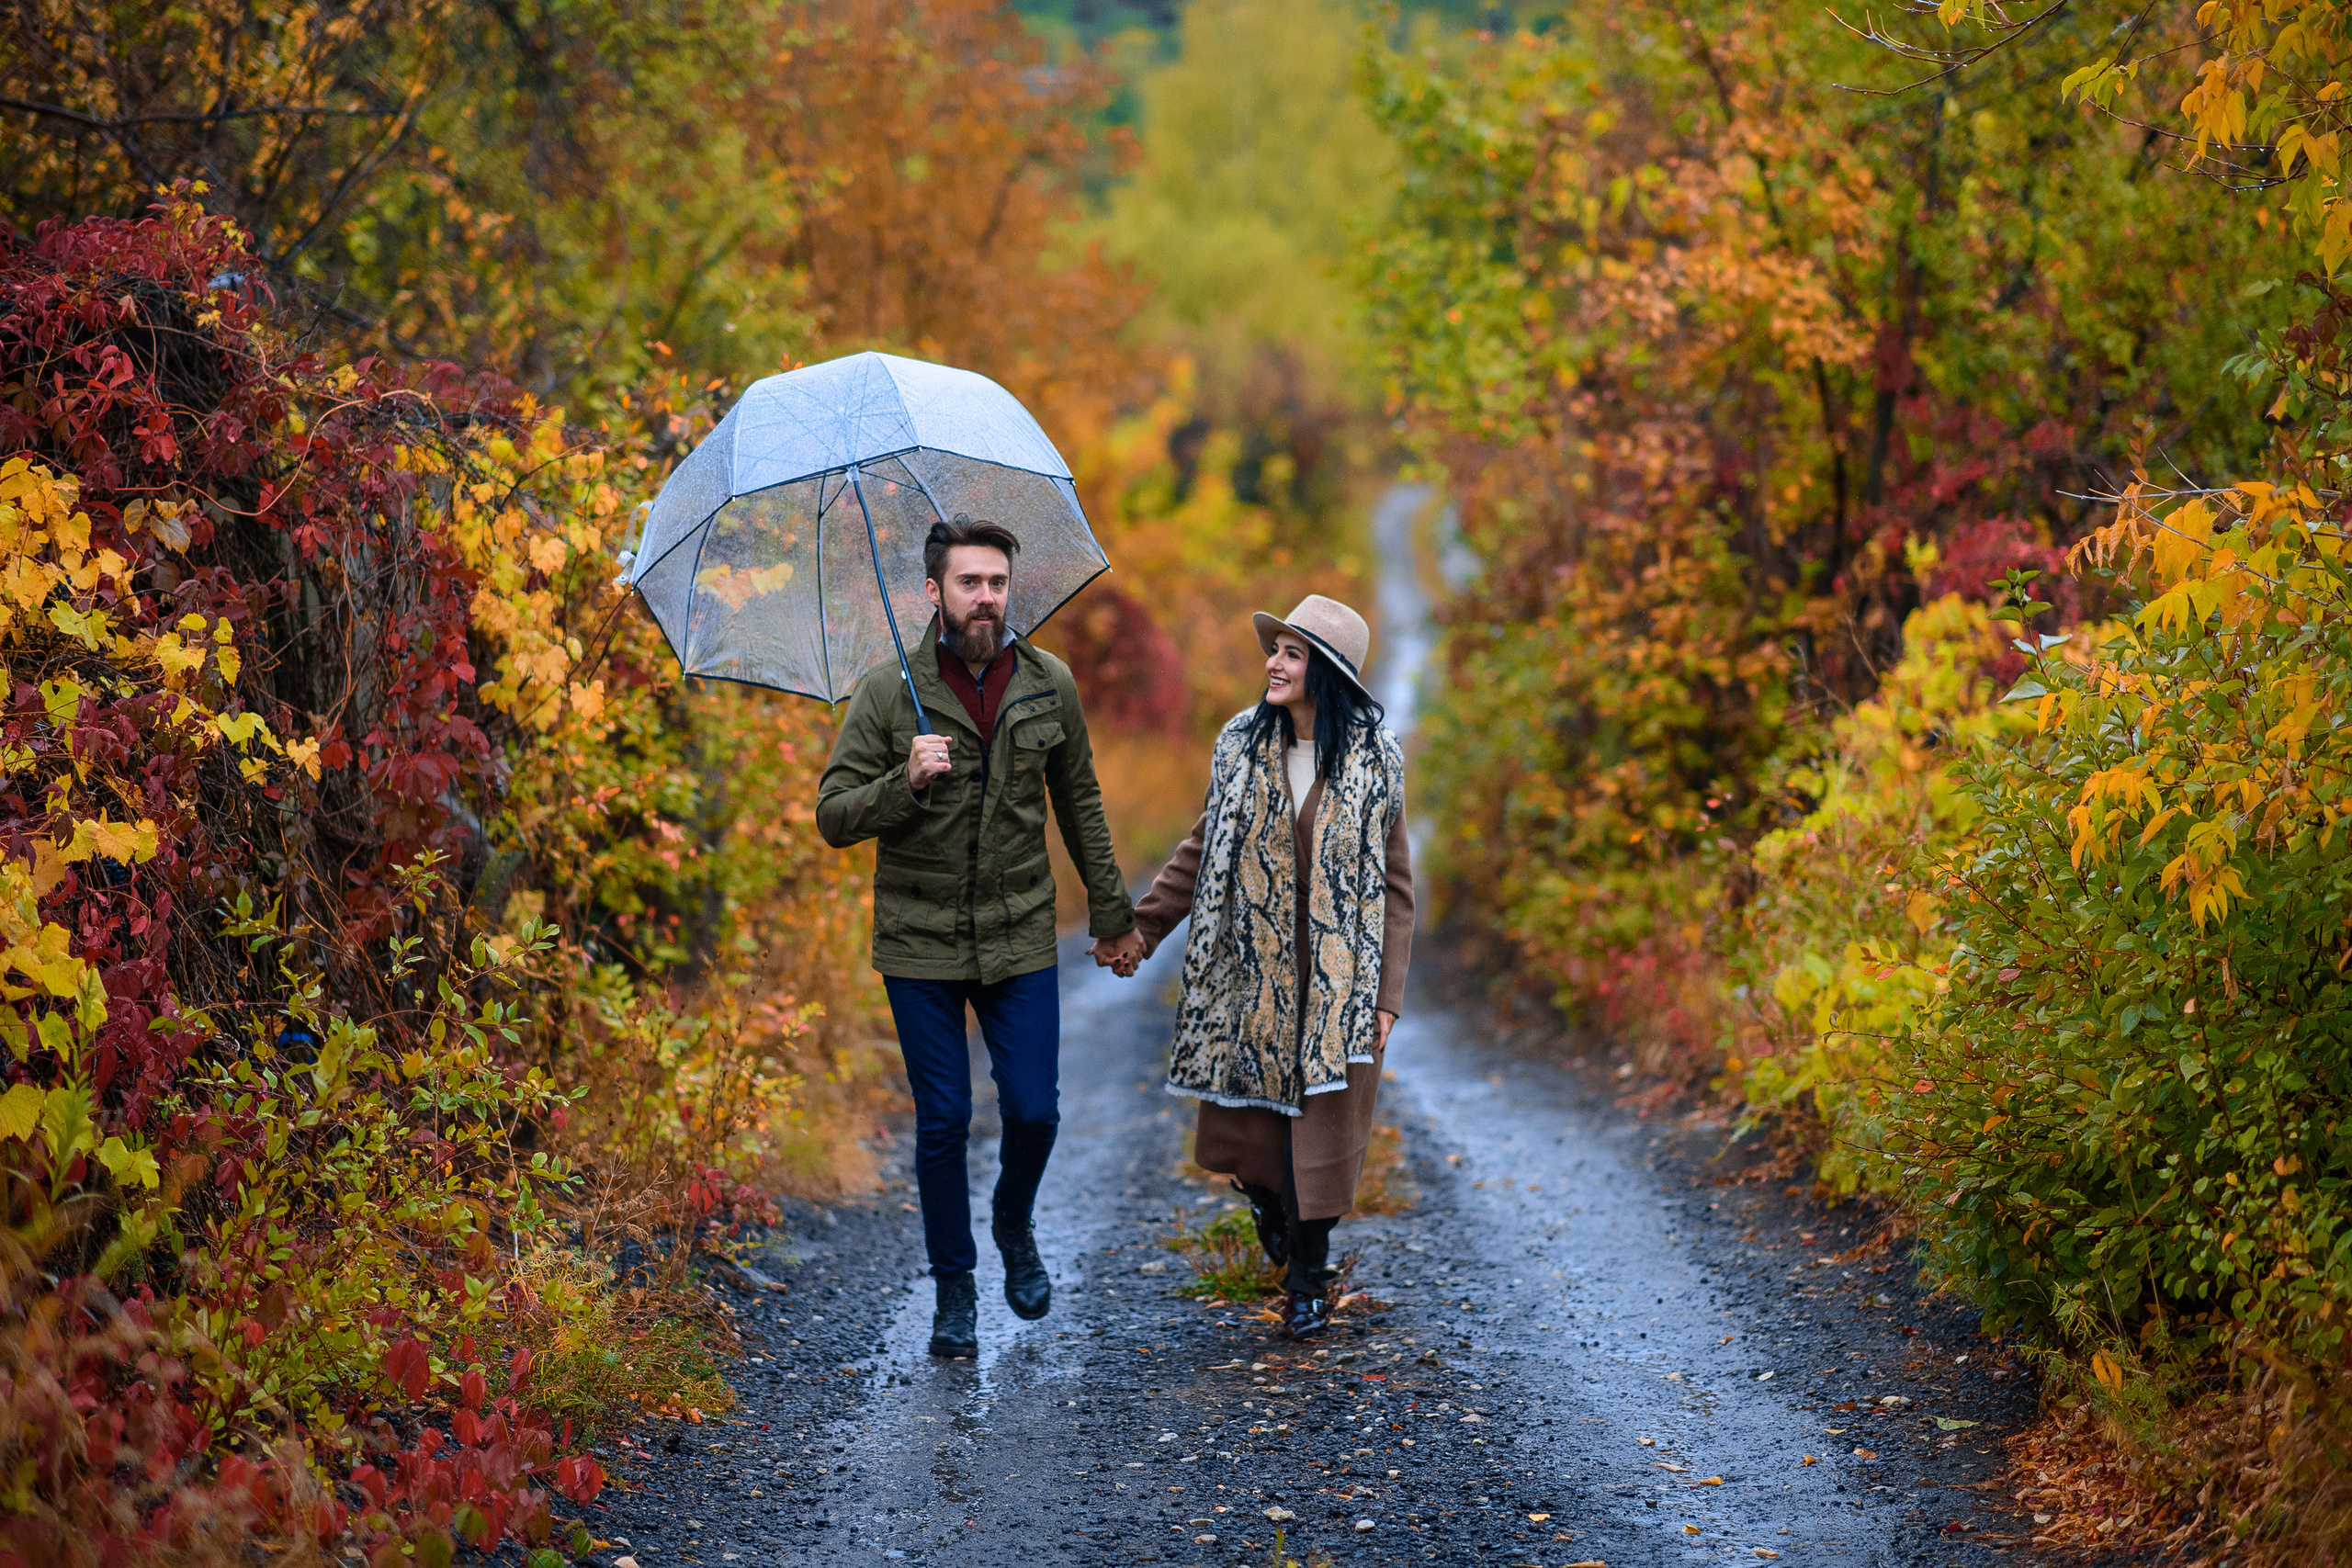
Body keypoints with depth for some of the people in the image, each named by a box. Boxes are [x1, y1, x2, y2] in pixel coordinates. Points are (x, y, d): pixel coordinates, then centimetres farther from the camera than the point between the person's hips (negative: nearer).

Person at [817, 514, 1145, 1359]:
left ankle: (1014, 1226, 30)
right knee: (943, 1123, 3)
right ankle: (955, 1288, 19)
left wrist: (1111, 910, 16)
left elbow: (1079, 804, 13)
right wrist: (906, 783, -26)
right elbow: (833, 817, -8)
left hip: (1020, 940, 2)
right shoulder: (888, 693, -7)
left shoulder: (1049, 684, 2)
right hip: (920, 947, -2)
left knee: (1034, 1111, -1)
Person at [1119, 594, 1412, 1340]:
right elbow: (1202, 851, 11)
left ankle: (1309, 1282, 12)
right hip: (1249, 972, 2)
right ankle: (1273, 1216, 37)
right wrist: (1139, 931, 8)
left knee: (1322, 1122, -2)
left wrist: (1387, 996, -5)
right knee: (1244, 1119, 6)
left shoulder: (1375, 759, -4)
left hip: (1335, 980, -2)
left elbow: (1394, 884, -1)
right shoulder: (1241, 745, 2)